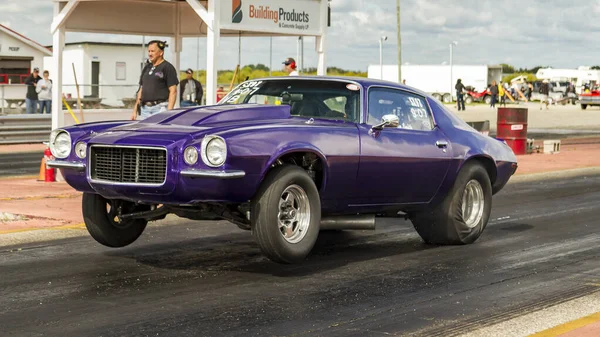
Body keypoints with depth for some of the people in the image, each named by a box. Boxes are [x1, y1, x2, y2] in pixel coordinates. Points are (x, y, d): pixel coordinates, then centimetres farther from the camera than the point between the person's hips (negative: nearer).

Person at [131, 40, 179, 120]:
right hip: (145, 108, 7)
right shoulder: (147, 68, 18)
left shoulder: (167, 67, -4)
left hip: (160, 108, -7)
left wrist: (169, 112, -19)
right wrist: (135, 110, 17)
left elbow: (173, 91, -10)